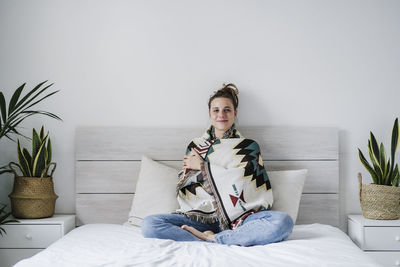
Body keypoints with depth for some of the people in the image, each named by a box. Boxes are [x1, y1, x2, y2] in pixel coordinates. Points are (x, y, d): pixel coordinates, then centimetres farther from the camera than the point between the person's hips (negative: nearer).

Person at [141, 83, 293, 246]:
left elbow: (239, 182, -3)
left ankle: (211, 238, -27)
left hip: (238, 218, -1)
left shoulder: (248, 146, 14)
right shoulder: (195, 146, 19)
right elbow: (185, 189, 8)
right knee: (149, 224, -24)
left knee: (283, 222, -33)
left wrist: (203, 167, 4)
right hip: (201, 217, 1)